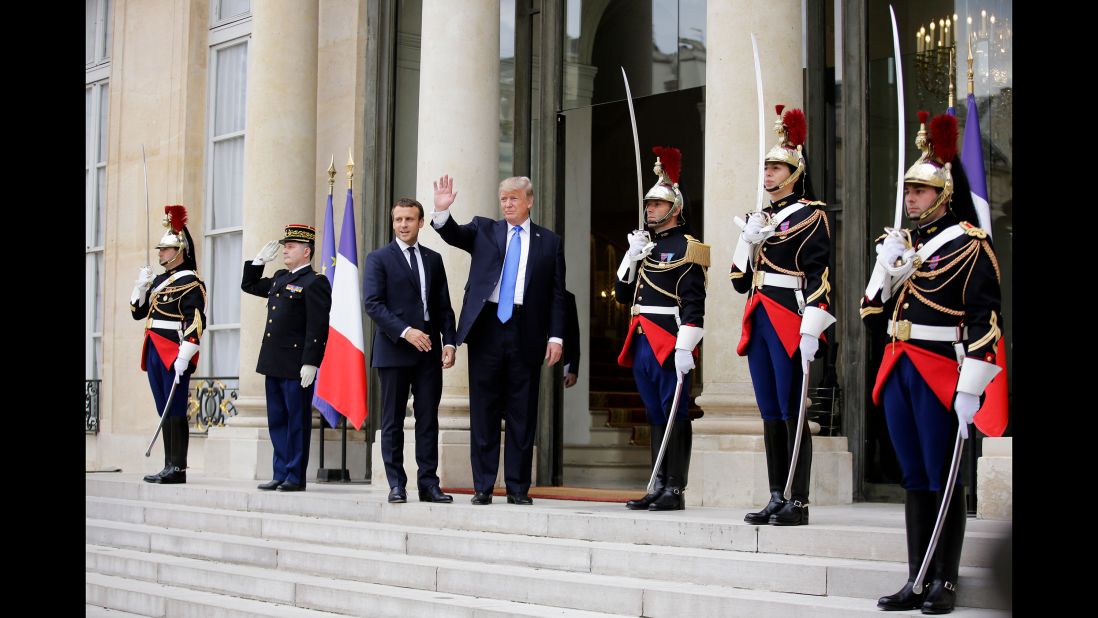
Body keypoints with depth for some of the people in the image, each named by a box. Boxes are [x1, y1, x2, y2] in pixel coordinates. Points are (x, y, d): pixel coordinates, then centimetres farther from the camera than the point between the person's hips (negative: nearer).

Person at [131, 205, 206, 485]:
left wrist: (184, 357, -23)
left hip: (174, 354, -9)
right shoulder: (159, 280, 18)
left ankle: (178, 469, -5)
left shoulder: (190, 283, -8)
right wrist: (141, 285, 7)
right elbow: (138, 312, 23)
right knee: (164, 412, 10)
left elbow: (195, 323, -16)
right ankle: (169, 467, 14)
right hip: (155, 353, 9)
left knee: (176, 411, -7)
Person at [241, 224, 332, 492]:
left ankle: (296, 477, 5)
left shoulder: (315, 282, -9)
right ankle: (281, 475, 18)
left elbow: (318, 327, -16)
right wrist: (259, 260, 18)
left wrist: (310, 363, -21)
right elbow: (248, 285, 32)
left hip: (297, 366, -8)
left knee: (297, 422, -1)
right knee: (277, 421, 11)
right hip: (274, 364, 9)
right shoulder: (280, 278, 16)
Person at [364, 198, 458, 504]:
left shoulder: (433, 259, 15)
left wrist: (449, 342, 0)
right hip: (394, 350, -3)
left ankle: (428, 484, 6)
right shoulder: (379, 258, 2)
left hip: (428, 351, 4)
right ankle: (396, 484, 6)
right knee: (393, 421, 1)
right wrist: (405, 332, -18)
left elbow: (444, 306, 13)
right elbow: (373, 304, -8)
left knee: (428, 419, 2)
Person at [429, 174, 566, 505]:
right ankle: (483, 486, 9)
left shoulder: (550, 242, 10)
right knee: (483, 410, 3)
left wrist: (555, 336, -2)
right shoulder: (483, 230, 12)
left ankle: (518, 487, 10)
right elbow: (453, 234, -6)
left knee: (523, 413, 3)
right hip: (487, 328, 0)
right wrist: (442, 210, -25)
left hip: (526, 332, 0)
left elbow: (557, 294, 7)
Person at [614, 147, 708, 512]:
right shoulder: (644, 245, 19)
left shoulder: (686, 248, -6)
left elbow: (694, 304, -13)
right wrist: (632, 257, 3)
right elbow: (622, 293, 18)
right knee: (655, 416, 11)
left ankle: (675, 491, -2)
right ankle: (658, 488, 15)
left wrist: (685, 348, -21)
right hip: (642, 342, 8)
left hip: (670, 342, -8)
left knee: (675, 415, -4)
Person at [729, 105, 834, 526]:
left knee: (792, 412, -6)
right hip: (759, 323, 7)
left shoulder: (809, 215, -4)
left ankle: (799, 503, -2)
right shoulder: (761, 218, 18)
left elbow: (818, 276, -12)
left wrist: (811, 331, -19)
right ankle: (777, 499, 14)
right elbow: (740, 280, 17)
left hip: (790, 324, -7)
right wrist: (748, 238, 2)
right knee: (770, 414, 9)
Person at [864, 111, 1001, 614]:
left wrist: (970, 387, -19)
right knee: (914, 478, 11)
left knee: (942, 478, 0)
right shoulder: (900, 243, 13)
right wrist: (885, 268, -2)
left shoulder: (968, 244, -7)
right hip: (897, 371, 7)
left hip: (941, 376, -6)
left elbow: (986, 320, -14)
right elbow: (873, 317, 14)